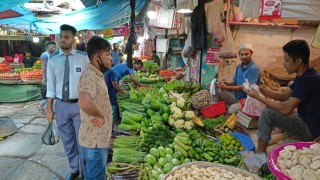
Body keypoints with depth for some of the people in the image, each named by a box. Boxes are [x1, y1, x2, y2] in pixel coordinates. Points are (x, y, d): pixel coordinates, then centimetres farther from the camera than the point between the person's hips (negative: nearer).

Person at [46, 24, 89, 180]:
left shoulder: (83, 57, -7)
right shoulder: (53, 59, 1)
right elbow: (51, 86, 4)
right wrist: (49, 108, 4)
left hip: (79, 105, -3)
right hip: (61, 105, 3)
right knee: (68, 141, 17)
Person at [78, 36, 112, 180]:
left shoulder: (97, 75, 9)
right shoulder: (89, 76, -23)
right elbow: (84, 103, -42)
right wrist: (102, 116, -25)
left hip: (99, 140, 9)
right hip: (94, 142, -9)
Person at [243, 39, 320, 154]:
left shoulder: (307, 79, -26)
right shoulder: (306, 76, 5)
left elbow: (286, 109, -29)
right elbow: (284, 96, 9)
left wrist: (258, 97, -19)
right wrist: (261, 90, -4)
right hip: (306, 121, 10)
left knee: (267, 113, -19)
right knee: (273, 108, 16)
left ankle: (260, 154, -7)